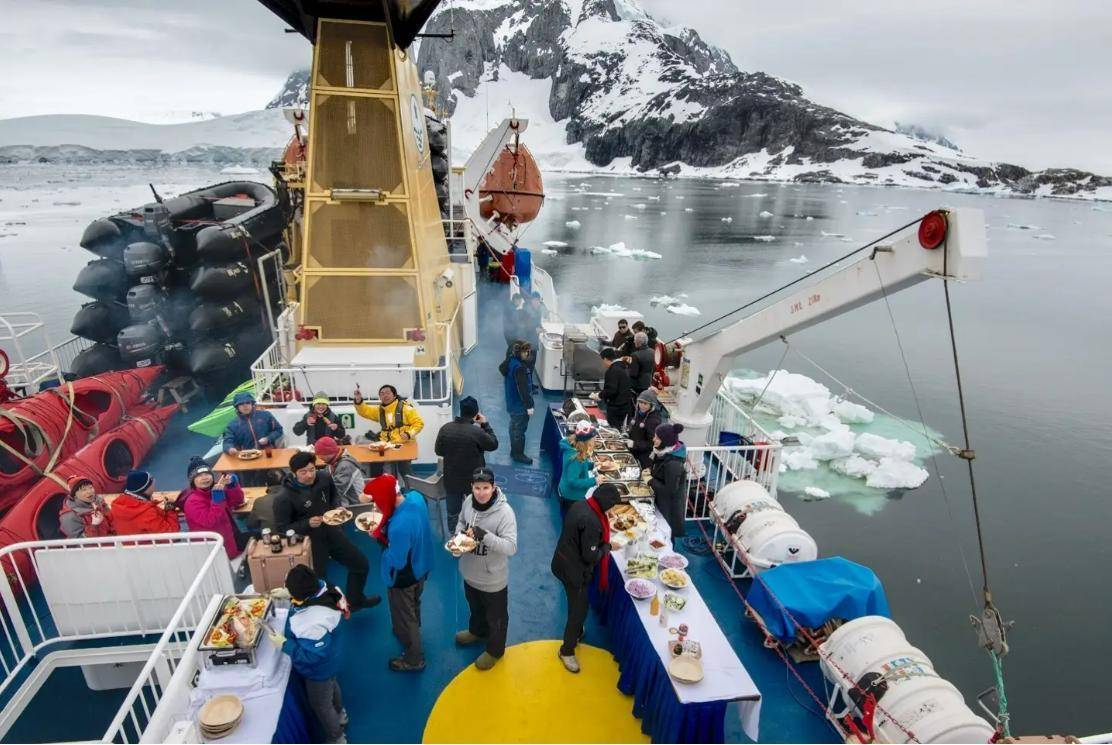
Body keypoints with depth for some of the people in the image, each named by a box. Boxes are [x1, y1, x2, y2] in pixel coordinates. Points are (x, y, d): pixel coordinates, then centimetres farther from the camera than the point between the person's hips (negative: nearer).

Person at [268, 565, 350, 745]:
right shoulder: (322, 587, -25)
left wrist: (284, 644, -29)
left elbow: (311, 656, -33)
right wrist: (287, 593, -7)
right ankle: (340, 714, 65)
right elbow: (306, 593, 1)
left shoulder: (313, 625, -47)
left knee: (320, 704, 21)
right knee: (331, 684, 36)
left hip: (319, 669, -8)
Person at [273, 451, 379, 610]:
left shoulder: (324, 477, -10)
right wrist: (307, 524, -27)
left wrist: (338, 508, -9)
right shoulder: (283, 498, -23)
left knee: (361, 565, 15)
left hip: (332, 531, 5)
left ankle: (354, 601, 40)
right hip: (310, 539, -5)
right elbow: (282, 528, -14)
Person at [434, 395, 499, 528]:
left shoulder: (445, 428, -9)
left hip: (451, 479, 3)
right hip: (473, 480, -3)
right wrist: (485, 424, -3)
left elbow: (439, 451, 3)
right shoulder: (477, 431, -23)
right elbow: (494, 445, -7)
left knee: (452, 513, 18)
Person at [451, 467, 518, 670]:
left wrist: (485, 535, -44)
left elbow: (511, 547, -33)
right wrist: (459, 534, -14)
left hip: (493, 579, -5)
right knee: (475, 607, 34)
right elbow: (461, 521, 7)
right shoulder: (468, 501, -13)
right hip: (470, 572, 6)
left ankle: (495, 650, 46)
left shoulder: (504, 512, -31)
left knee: (495, 617, 21)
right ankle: (477, 631, 63)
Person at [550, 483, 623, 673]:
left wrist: (602, 542, 4)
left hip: (565, 562, 9)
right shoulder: (591, 521, -33)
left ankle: (576, 632, 53)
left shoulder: (580, 505, -4)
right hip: (574, 570, -9)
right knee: (579, 609, 9)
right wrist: (606, 546, -9)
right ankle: (567, 651, 27)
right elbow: (590, 556, -25)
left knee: (577, 605, 30)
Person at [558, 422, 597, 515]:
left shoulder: (571, 447, -5)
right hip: (572, 497, -9)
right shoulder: (576, 458, -33)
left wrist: (593, 465, -3)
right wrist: (594, 481, -29)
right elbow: (573, 481, -32)